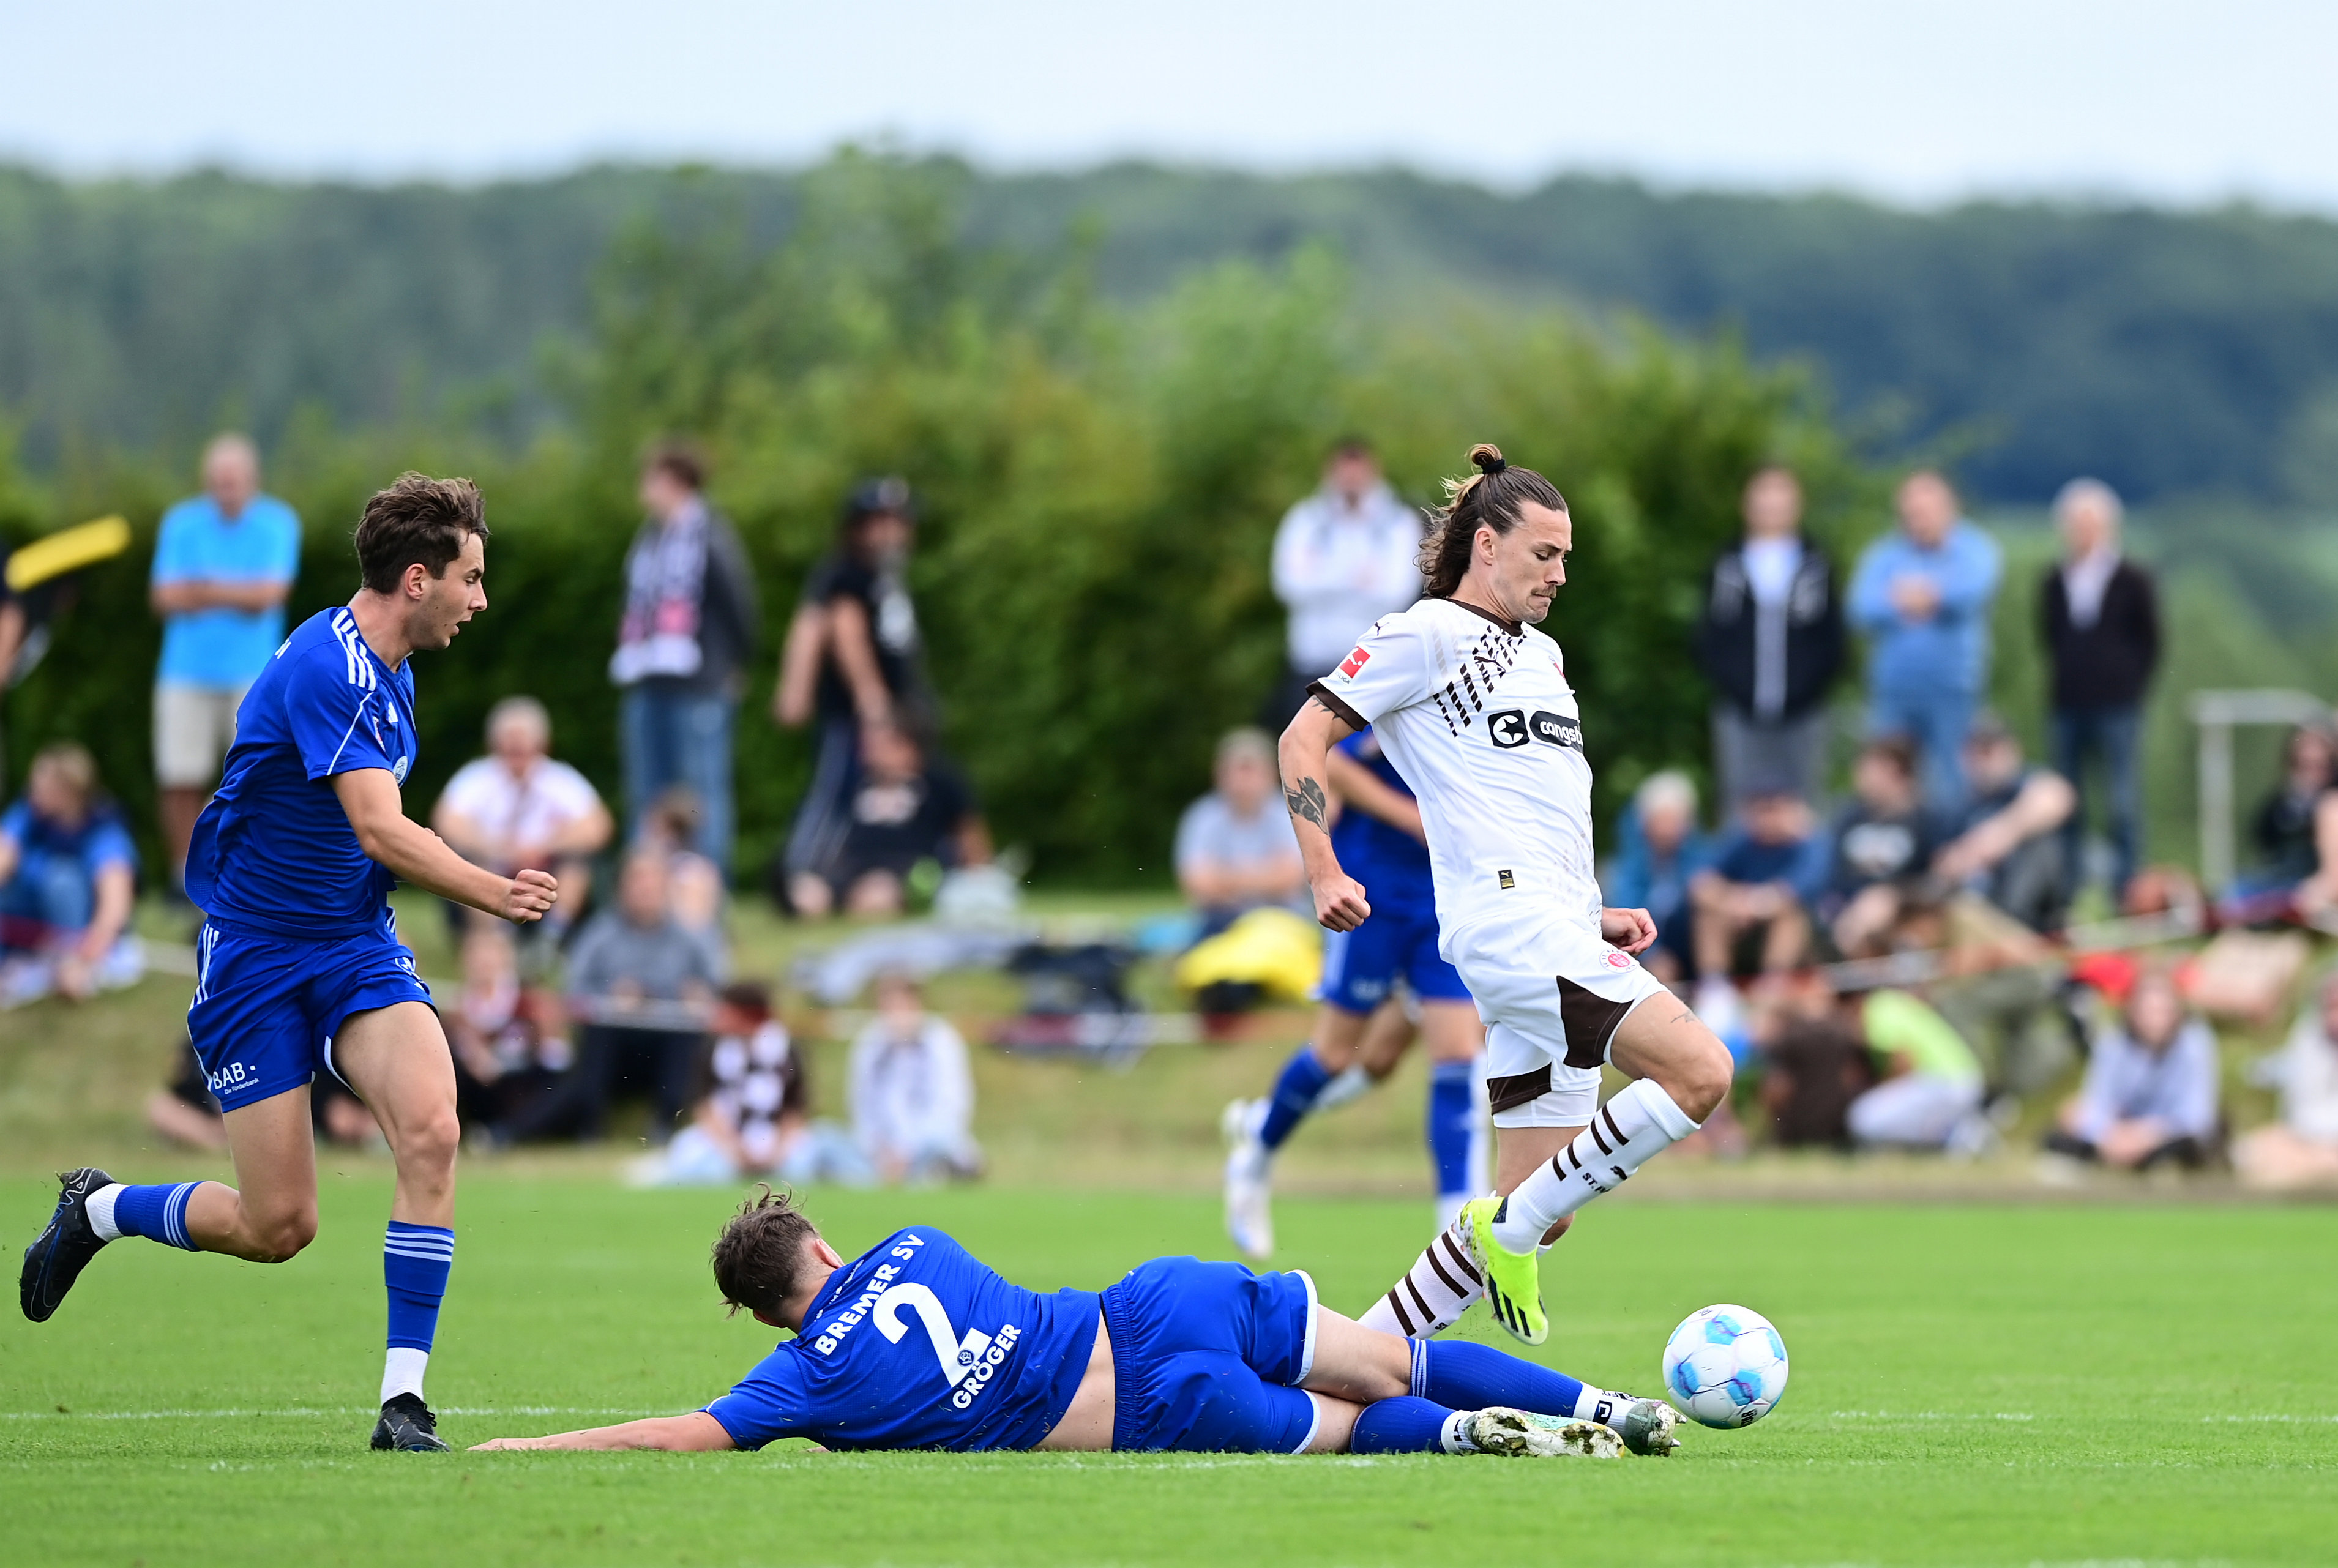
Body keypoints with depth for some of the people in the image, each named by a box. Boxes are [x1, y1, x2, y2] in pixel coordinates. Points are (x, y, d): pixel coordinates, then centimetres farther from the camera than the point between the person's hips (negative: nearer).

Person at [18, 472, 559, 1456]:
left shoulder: (386, 671, 8)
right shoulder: (325, 668, -22)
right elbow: (382, 834, -30)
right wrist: (498, 896, -32)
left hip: (357, 948, 7)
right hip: (256, 957, -7)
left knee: (430, 1128, -21)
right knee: (279, 1226, -5)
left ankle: (403, 1399, -17)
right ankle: (96, 1210, 25)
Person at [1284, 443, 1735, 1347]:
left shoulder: (1542, 654, 25)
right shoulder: (1426, 635, 0)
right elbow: (1303, 738, -3)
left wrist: (1595, 917, 22)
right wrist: (1325, 874, -14)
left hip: (1559, 937, 9)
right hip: (1506, 919, -9)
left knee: (1537, 1213, 5)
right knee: (1700, 1072, -23)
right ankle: (1510, 1232, -14)